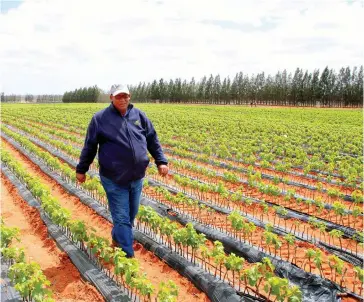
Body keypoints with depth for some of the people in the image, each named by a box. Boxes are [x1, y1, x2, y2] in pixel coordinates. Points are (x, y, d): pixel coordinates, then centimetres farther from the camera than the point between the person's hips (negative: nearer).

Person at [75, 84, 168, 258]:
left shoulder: (139, 115, 6)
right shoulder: (100, 118, -4)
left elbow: (152, 140, 12)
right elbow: (89, 146, 2)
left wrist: (161, 161, 5)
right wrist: (81, 169, 8)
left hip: (136, 178, 5)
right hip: (114, 180, -4)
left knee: (131, 214, 18)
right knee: (121, 218, -1)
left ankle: (117, 238, 42)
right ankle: (128, 256, 7)